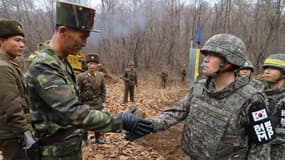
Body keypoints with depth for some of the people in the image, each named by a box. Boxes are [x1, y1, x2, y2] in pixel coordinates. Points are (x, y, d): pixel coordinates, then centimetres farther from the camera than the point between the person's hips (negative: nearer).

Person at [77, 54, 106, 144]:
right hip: (85, 104, -3)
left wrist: (103, 101, 3)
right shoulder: (81, 77, -14)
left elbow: (103, 89, 6)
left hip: (97, 104, 3)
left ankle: (98, 138, 33)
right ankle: (84, 139, 29)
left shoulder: (100, 75, -3)